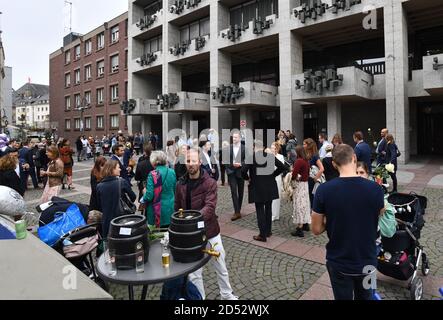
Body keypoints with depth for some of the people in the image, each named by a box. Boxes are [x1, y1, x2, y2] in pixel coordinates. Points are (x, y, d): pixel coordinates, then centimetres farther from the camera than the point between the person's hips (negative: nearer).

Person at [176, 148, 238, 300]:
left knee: (221, 267, 18)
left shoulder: (210, 183, -13)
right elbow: (176, 209, 5)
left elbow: (210, 207, -26)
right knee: (193, 272, 13)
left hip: (210, 231, -2)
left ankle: (227, 295, 42)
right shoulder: (180, 184, -2)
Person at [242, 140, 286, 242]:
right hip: (270, 186, 5)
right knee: (268, 209, 18)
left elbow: (243, 171, -22)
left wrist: (248, 178, -4)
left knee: (260, 210, 3)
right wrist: (273, 174, 12)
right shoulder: (270, 155, 1)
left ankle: (262, 235, 8)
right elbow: (282, 166, 5)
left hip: (258, 187, -5)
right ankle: (268, 231, 29)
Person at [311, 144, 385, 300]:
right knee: (365, 297, 28)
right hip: (367, 261, 2)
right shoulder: (375, 189, -16)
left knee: (343, 297, 21)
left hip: (338, 263, -1)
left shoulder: (324, 190, -21)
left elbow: (316, 230, -11)